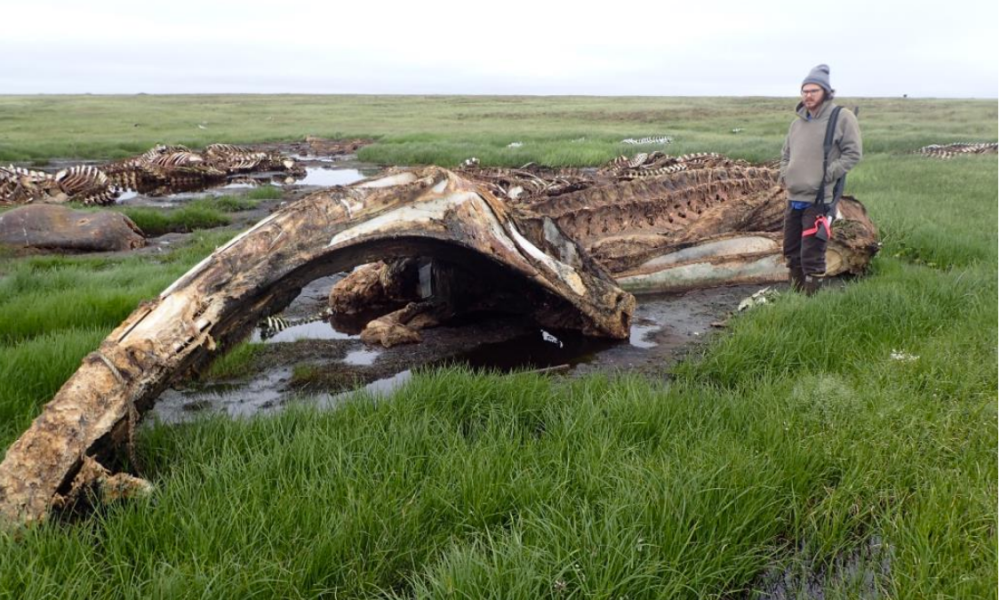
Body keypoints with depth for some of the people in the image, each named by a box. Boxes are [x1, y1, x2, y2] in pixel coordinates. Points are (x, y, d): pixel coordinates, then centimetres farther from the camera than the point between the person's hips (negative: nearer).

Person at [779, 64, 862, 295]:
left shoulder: (842, 118, -7)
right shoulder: (797, 122, 13)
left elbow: (853, 153, -8)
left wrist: (828, 175, -15)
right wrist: (784, 175, 7)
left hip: (818, 200, -7)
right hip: (794, 198, 7)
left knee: (812, 255, -7)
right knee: (791, 251, 16)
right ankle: (796, 294, 30)